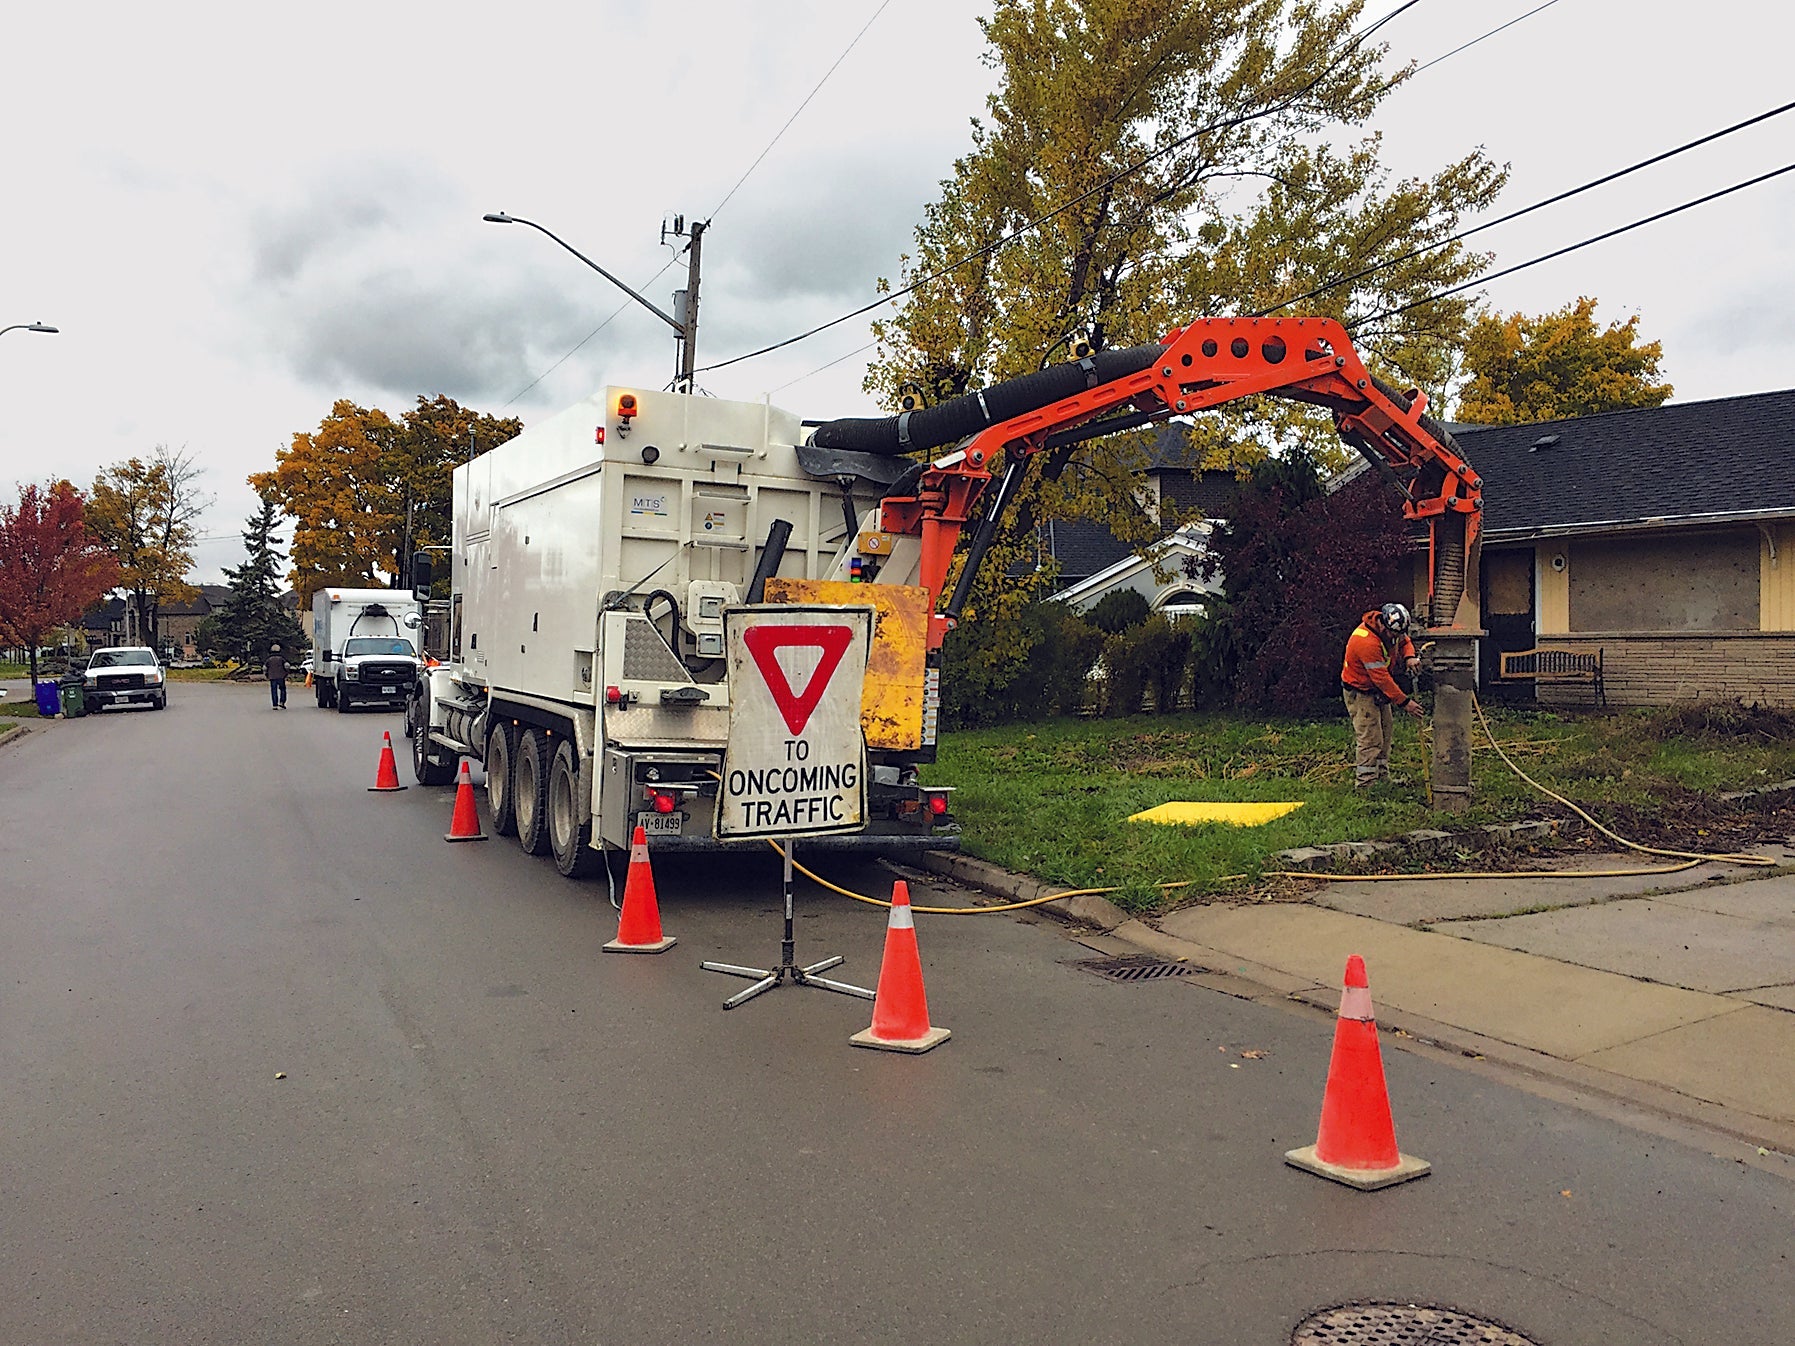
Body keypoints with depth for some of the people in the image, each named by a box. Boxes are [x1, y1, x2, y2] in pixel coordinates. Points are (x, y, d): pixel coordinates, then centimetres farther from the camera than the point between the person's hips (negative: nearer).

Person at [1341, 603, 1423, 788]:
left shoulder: (1389, 629, -8)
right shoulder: (1367, 642, -34)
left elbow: (1405, 641, 13)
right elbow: (1381, 678, -31)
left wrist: (1409, 657, -12)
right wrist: (1404, 702, -27)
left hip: (1377, 690, 10)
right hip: (1360, 692, -10)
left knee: (1386, 733, 16)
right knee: (1370, 740, -11)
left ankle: (1383, 778, 26)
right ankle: (1364, 785, -6)